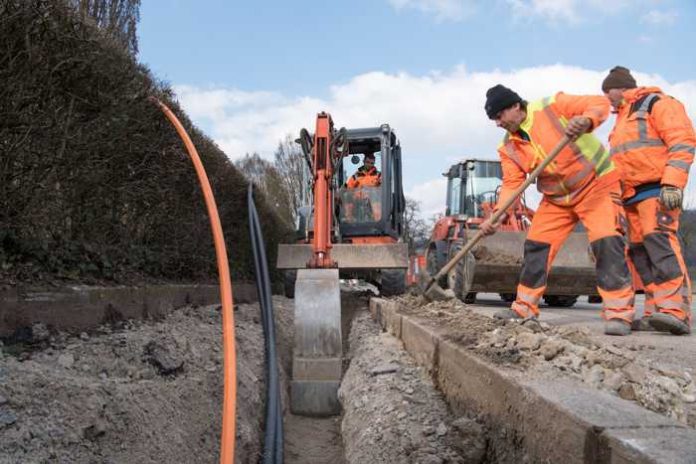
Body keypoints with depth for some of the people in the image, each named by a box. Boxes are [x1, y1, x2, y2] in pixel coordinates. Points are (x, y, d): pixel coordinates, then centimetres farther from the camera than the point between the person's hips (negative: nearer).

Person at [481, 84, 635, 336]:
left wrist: (585, 120, -42)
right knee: (535, 245, 4)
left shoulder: (552, 107, -17)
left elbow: (600, 104, -19)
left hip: (596, 183, -6)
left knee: (607, 242, -20)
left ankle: (618, 312, -15)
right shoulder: (508, 147, -2)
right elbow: (511, 184, -8)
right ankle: (524, 308, 16)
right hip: (556, 197, 6)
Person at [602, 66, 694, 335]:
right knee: (639, 251, 1)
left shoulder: (657, 103, 2)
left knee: (660, 241, -22)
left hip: (657, 190, -9)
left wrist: (672, 183, -21)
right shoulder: (623, 119, 29)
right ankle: (656, 312, 0)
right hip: (632, 195, 9)